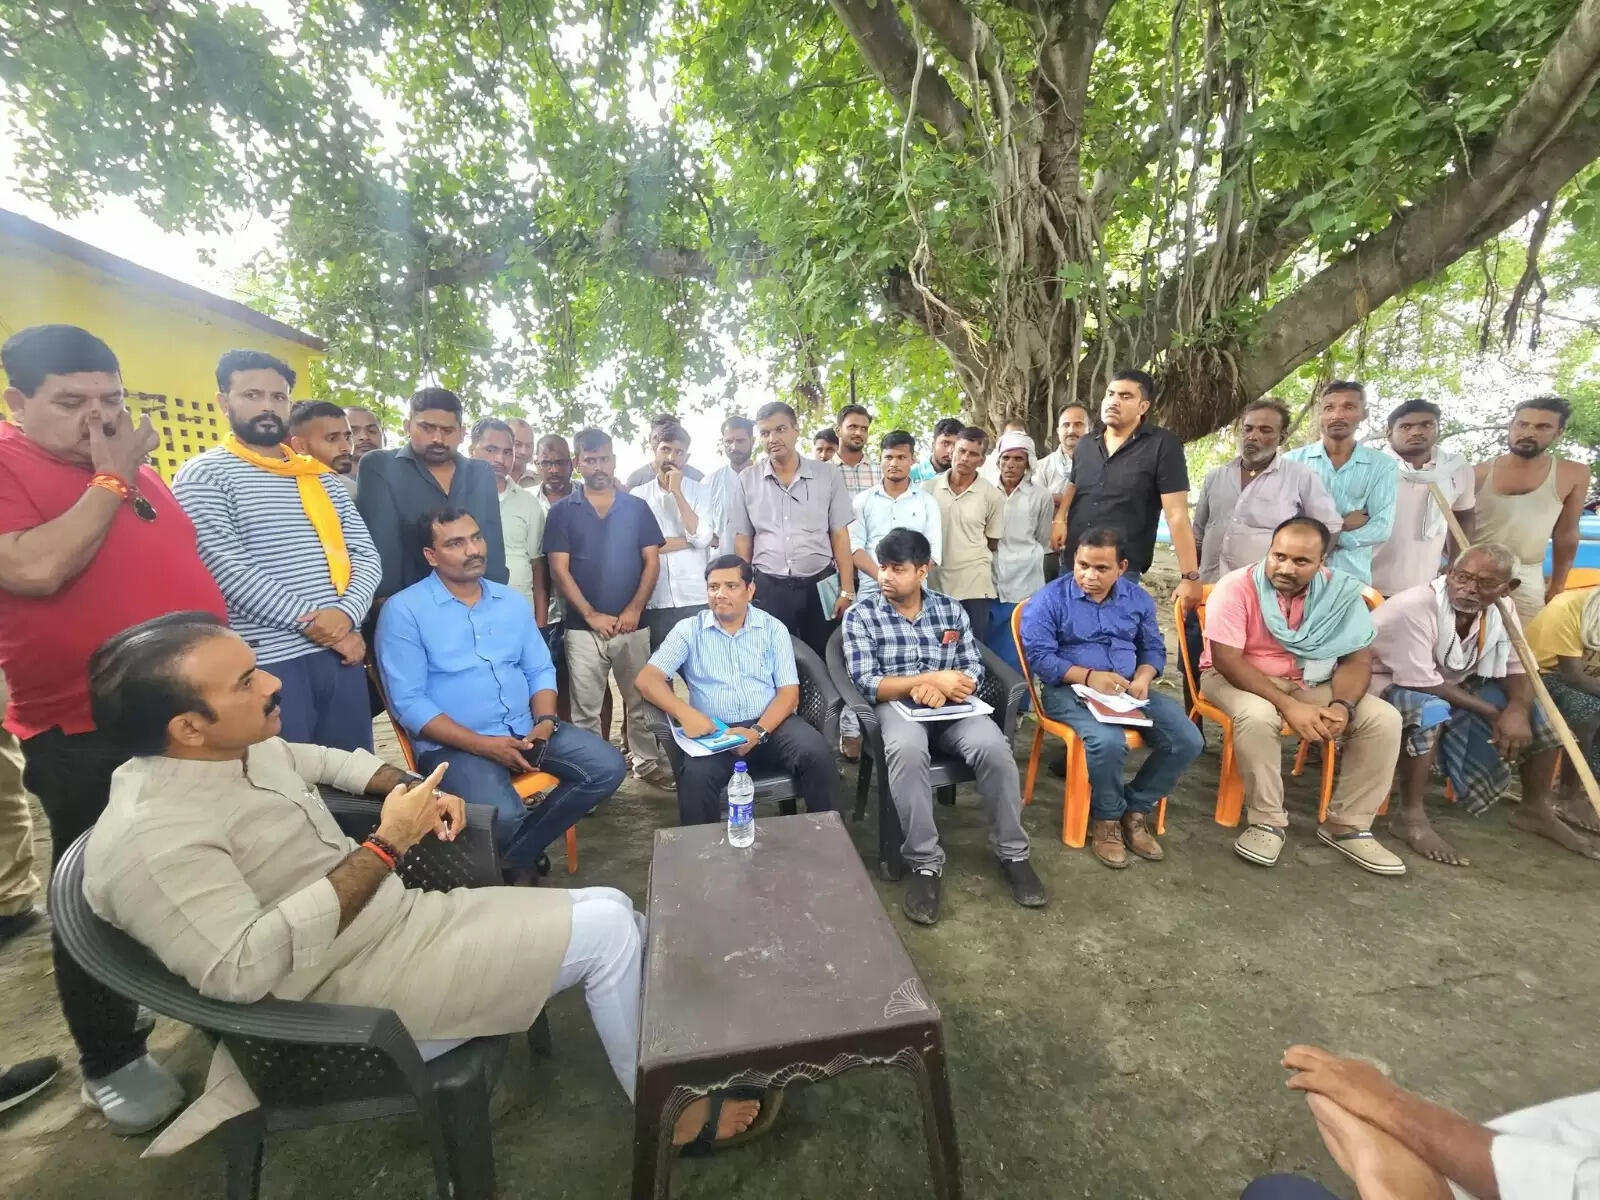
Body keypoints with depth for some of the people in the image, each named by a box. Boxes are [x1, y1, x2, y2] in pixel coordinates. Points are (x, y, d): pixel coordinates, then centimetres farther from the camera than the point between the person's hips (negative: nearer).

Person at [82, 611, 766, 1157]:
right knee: (608, 930, -12)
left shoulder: (243, 747, 2)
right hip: (355, 987, -8)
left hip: (400, 916, 9)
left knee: (609, 910, 3)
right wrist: (386, 847, -28)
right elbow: (242, 970, -31)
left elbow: (323, 759, 20)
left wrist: (409, 788, 3)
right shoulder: (151, 837, -23)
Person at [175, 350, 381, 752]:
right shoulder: (204, 475, 0)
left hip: (341, 654, 5)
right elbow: (229, 569, -12)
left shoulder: (322, 478, 16)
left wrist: (347, 614, -10)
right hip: (268, 663, -5)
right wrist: (312, 623, -14)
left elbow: (365, 554, 7)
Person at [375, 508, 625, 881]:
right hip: (454, 743, -5)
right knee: (503, 816, -32)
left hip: (525, 728, 6)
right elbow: (407, 702, -11)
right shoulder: (403, 610, -6)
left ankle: (514, 857, 2)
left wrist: (545, 721, -8)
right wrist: (482, 744, -19)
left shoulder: (513, 601, 11)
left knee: (607, 767, -10)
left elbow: (540, 670, 11)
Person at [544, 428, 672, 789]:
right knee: (585, 708, 6)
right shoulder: (562, 511, 3)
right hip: (583, 627, -1)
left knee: (640, 700, 10)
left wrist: (634, 610, -9)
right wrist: (591, 615, -11)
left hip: (633, 624, 1)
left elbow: (652, 562, 3)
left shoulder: (637, 508, 6)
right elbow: (559, 569, -3)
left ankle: (648, 762, 25)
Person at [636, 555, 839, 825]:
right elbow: (647, 679, -4)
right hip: (713, 732, -1)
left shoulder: (773, 628, 6)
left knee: (816, 754, -26)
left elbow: (789, 692, 1)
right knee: (695, 775, -32)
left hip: (770, 724, 1)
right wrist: (684, 712, -23)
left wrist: (758, 732, -18)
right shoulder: (688, 629, 5)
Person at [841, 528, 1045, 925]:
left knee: (994, 747, -26)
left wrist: (940, 689, -17)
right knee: (907, 751, -36)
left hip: (950, 706, 3)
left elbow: (973, 671, 6)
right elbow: (866, 683, -11)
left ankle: (1012, 853, -3)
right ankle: (925, 863, -19)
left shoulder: (950, 609, 9)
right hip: (896, 705, -3)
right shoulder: (860, 615, -2)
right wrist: (934, 677, -18)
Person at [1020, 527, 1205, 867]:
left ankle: (1136, 809, 9)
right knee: (1108, 742, -33)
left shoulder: (1138, 598, 11)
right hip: (1069, 689, -5)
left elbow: (1154, 648, 15)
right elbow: (1039, 656, -12)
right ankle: (1106, 817, -2)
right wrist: (1089, 676, -23)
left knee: (1188, 740, -12)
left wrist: (1143, 677, -8)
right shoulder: (1050, 599, -6)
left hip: (1129, 691, 6)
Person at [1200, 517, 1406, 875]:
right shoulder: (1236, 587, -21)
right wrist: (1288, 706, -30)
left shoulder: (1340, 591, -7)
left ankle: (1347, 825, 2)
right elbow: (1226, 660, -25)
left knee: (1384, 719, -13)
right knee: (1256, 715, -36)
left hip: (1310, 683, 5)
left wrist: (1341, 705, -24)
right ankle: (1267, 822, -15)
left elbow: (1357, 658, -4)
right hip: (1236, 678, -5)